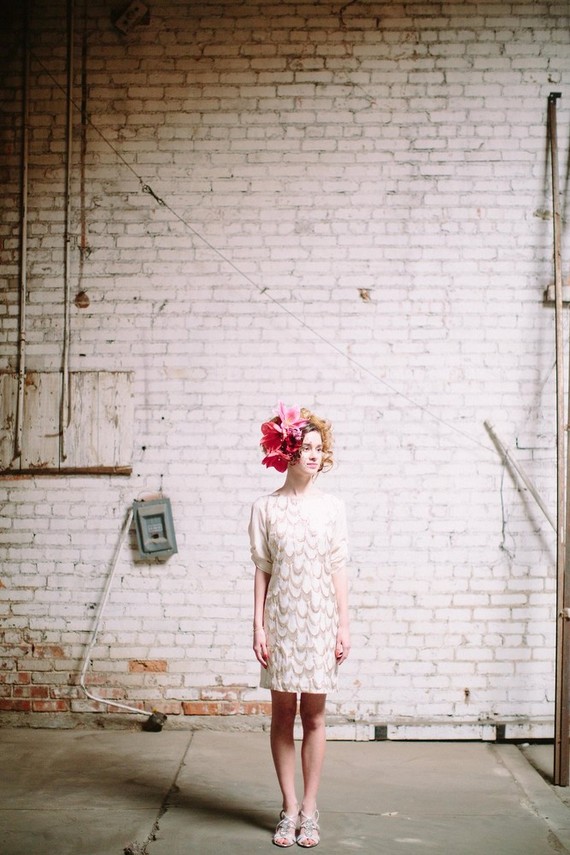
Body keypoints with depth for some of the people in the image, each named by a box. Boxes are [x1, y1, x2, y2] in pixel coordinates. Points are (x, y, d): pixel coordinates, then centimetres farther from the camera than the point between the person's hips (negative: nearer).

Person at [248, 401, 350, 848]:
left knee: (314, 716, 6)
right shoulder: (266, 508, 0)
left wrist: (344, 625, 0)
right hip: (281, 617, 0)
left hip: (320, 619, 1)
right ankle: (290, 807, 18)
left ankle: (309, 808, 17)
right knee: (283, 714, 6)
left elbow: (339, 569, 4)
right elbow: (262, 571, 2)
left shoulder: (332, 506, 3)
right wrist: (258, 626, -3)